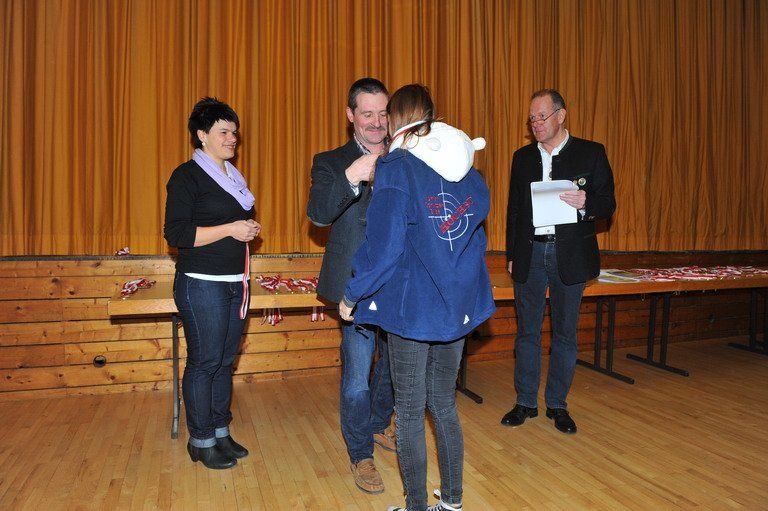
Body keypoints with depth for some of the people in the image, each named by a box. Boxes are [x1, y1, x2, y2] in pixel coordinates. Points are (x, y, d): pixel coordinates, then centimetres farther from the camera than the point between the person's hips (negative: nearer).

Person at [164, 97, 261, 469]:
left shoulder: (233, 176, 16)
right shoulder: (187, 176, -7)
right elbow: (177, 233, -14)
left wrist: (250, 229, 5)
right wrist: (230, 229, -17)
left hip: (236, 282, 7)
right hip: (202, 284, -7)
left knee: (225, 361, 12)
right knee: (204, 362, 0)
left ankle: (221, 432, 25)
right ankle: (201, 440, 16)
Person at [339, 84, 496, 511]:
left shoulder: (397, 168, -12)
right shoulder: (467, 171, 7)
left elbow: (384, 245, -17)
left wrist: (352, 295, -5)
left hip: (411, 308, -6)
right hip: (459, 307, 6)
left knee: (410, 411, 9)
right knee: (445, 404, 19)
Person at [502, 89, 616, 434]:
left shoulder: (591, 153, 1)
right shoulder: (522, 157, 10)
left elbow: (608, 202, 1)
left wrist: (586, 204, -22)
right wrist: (511, 254, 8)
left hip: (570, 254, -2)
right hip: (530, 254, 2)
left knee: (565, 334, 8)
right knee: (527, 331, 8)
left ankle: (557, 404, 23)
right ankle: (526, 402, 21)